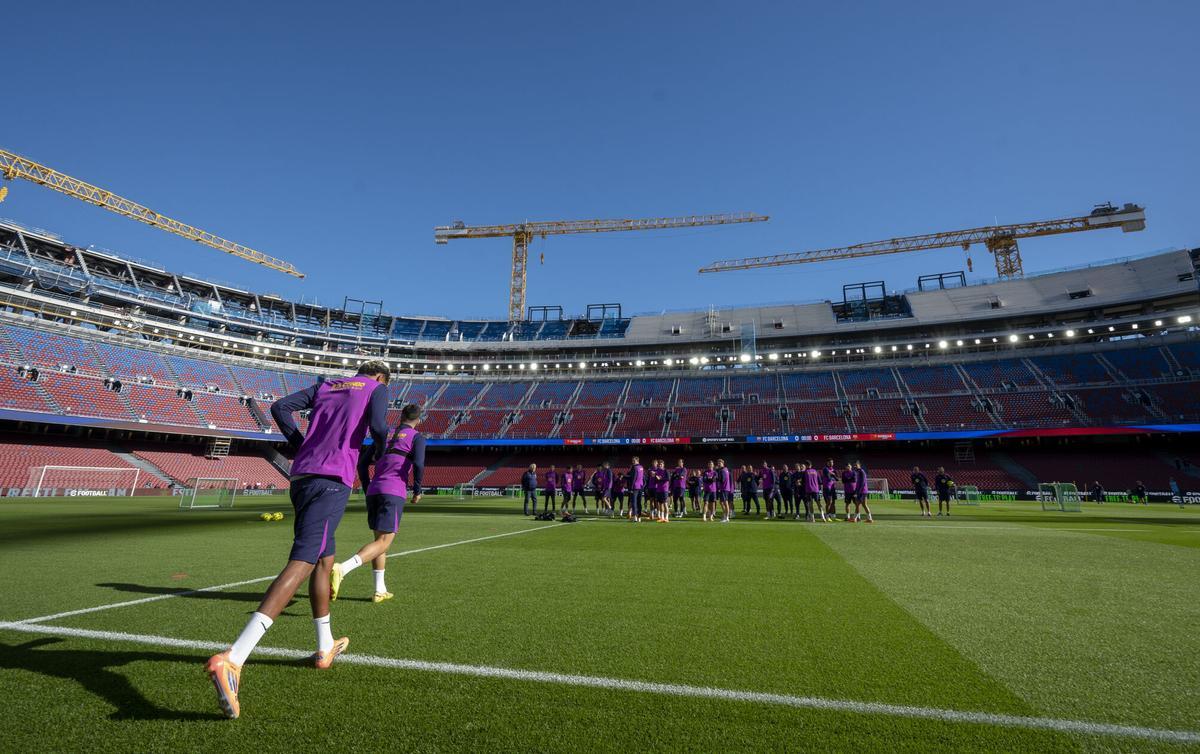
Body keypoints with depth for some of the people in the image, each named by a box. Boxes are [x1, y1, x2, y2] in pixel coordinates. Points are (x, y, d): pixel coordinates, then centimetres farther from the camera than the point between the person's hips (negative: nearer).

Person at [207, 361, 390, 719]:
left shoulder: (326, 385, 25)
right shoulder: (376, 388, 8)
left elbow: (280, 407, 16)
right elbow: (378, 427, -9)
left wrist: (301, 445, 21)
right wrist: (383, 445, 13)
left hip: (300, 476, 8)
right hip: (333, 480, -7)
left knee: (324, 559, 18)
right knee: (301, 564, -14)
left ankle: (325, 648, 29)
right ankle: (231, 660, -27)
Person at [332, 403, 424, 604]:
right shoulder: (417, 437, 4)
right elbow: (418, 464, -13)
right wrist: (417, 491, 0)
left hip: (373, 491, 6)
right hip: (394, 492, -6)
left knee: (380, 539, 15)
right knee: (384, 541, -7)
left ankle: (380, 590, 15)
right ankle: (342, 569, -28)